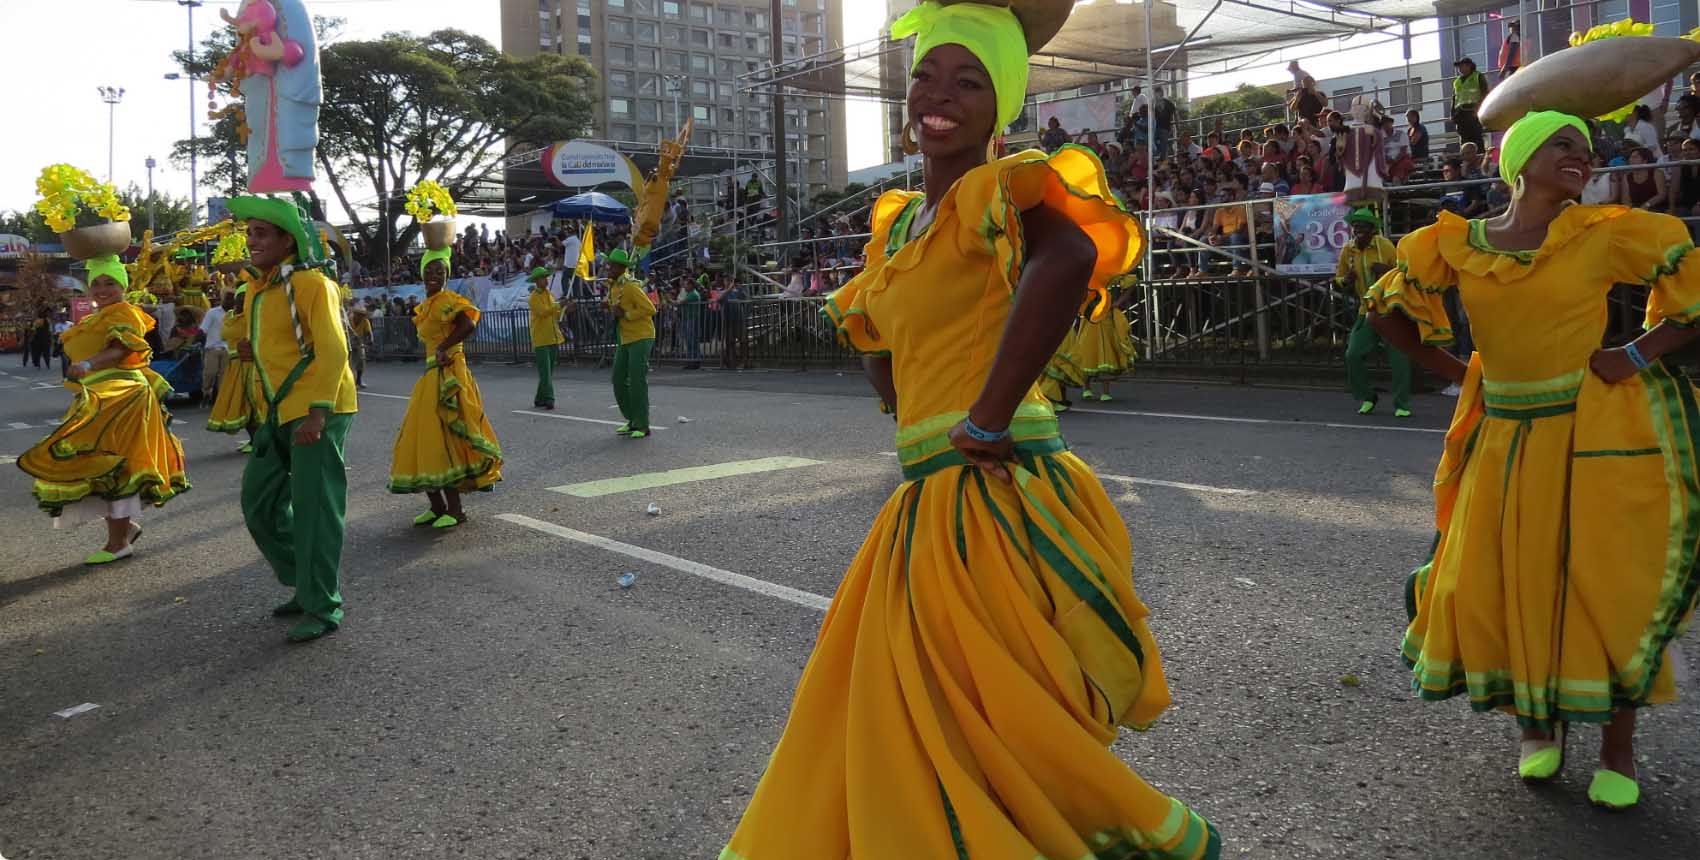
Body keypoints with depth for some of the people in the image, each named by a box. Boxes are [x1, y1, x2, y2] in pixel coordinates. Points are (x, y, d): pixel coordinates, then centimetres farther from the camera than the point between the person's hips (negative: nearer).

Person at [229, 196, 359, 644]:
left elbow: (332, 350, -21)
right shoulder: (257, 290, 15)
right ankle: (306, 585, 27)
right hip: (276, 414, 9)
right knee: (260, 503, 12)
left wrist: (317, 412, -27)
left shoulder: (311, 283, -13)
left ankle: (323, 608, 4)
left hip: (316, 412, -9)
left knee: (314, 510, -6)